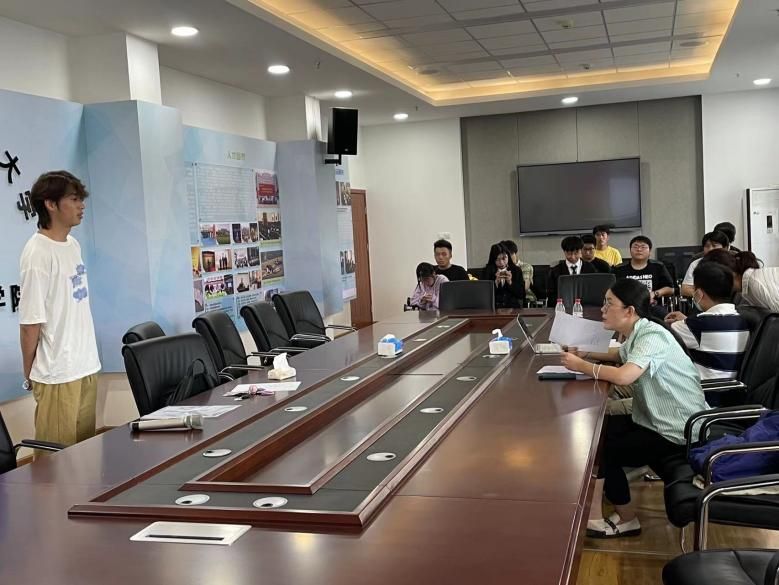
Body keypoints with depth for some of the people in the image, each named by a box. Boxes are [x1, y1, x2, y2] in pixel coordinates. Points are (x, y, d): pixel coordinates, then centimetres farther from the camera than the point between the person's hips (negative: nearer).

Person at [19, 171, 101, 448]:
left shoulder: (73, 244, 9)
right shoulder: (38, 254, -17)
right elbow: (30, 322, -15)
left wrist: (87, 359, 14)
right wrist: (29, 376, -7)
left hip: (86, 367, 8)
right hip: (58, 375, -8)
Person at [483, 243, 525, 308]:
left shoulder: (516, 270, 11)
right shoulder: (488, 271, 8)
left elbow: (522, 294, 5)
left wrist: (510, 282, -7)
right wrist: (496, 282, -11)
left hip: (513, 307, 1)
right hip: (494, 308, -1)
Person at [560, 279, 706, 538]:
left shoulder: (652, 336, -23)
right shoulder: (637, 334, 5)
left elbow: (623, 376, -39)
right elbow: (620, 356, 28)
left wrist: (581, 366, -23)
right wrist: (584, 355, 9)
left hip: (678, 432, -9)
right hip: (654, 419, 9)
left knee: (607, 450, -6)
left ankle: (626, 520, 14)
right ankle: (594, 513, 11)